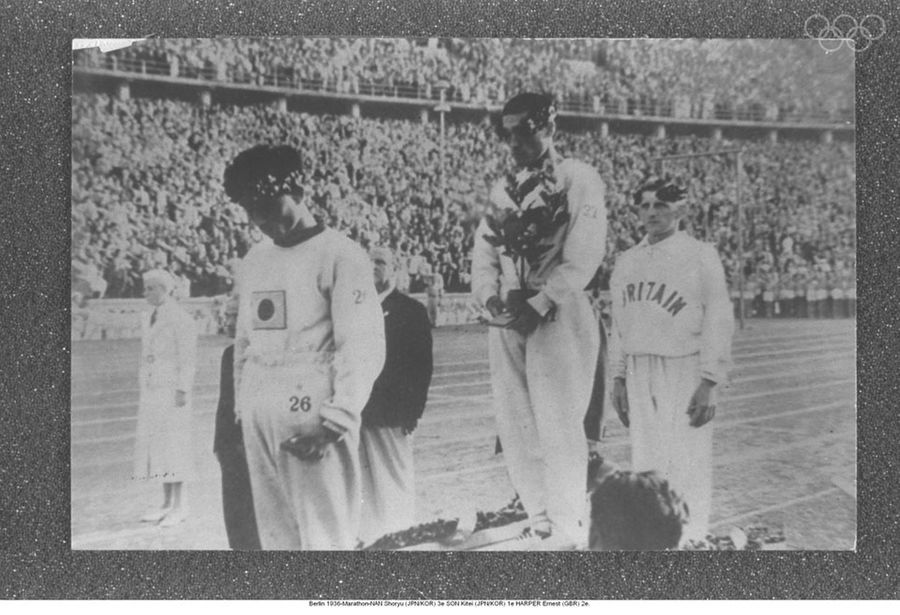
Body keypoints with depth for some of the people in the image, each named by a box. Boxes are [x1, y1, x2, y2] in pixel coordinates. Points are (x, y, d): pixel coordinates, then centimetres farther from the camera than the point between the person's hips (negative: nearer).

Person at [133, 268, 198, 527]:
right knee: (155, 445, 7)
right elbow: (147, 357, 19)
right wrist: (144, 393, 16)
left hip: (173, 388, -8)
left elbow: (188, 359, -13)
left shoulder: (181, 319, -8)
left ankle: (179, 506, -1)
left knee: (172, 445, -7)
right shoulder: (148, 319, 16)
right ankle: (167, 504, 13)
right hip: (152, 390, 8)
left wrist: (182, 391, -19)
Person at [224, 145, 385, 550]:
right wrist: (241, 408, 15)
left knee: (324, 535, -5)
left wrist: (334, 423, -18)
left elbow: (364, 348, -12)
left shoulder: (340, 255, -6)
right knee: (275, 532, 11)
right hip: (259, 416, 7)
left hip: (313, 412, -7)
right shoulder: (253, 262, 16)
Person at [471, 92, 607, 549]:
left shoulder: (578, 179, -1)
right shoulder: (503, 190, 18)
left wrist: (537, 305, -17)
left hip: (557, 314, -6)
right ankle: (540, 523, 21)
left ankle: (569, 532, 7)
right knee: (514, 425, 7)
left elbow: (582, 258, -11)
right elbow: (483, 254, 12)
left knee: (558, 426, -7)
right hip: (507, 319, 6)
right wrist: (492, 299, -7)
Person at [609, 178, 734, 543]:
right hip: (639, 373, 5)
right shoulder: (626, 262, 11)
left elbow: (718, 321, -10)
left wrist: (708, 385, -15)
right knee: (645, 460, 11)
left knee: (687, 464, -2)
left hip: (685, 372, -5)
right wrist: (618, 378, 11)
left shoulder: (701, 256, -5)